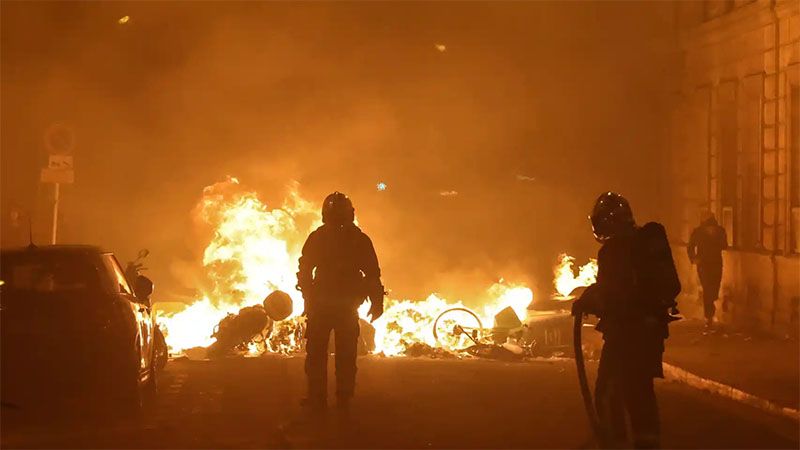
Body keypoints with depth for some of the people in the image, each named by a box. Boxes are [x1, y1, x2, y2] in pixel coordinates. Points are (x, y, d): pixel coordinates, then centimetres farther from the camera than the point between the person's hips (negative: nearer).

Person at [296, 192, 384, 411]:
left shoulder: (317, 238, -1)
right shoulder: (360, 240, 3)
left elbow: (304, 271, 0)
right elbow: (373, 274, 1)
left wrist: (308, 298, 10)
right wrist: (376, 302, 6)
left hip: (320, 304, -1)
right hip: (349, 305, 1)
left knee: (316, 353, 6)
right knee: (346, 355, 8)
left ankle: (317, 399, 2)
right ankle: (344, 401, 5)